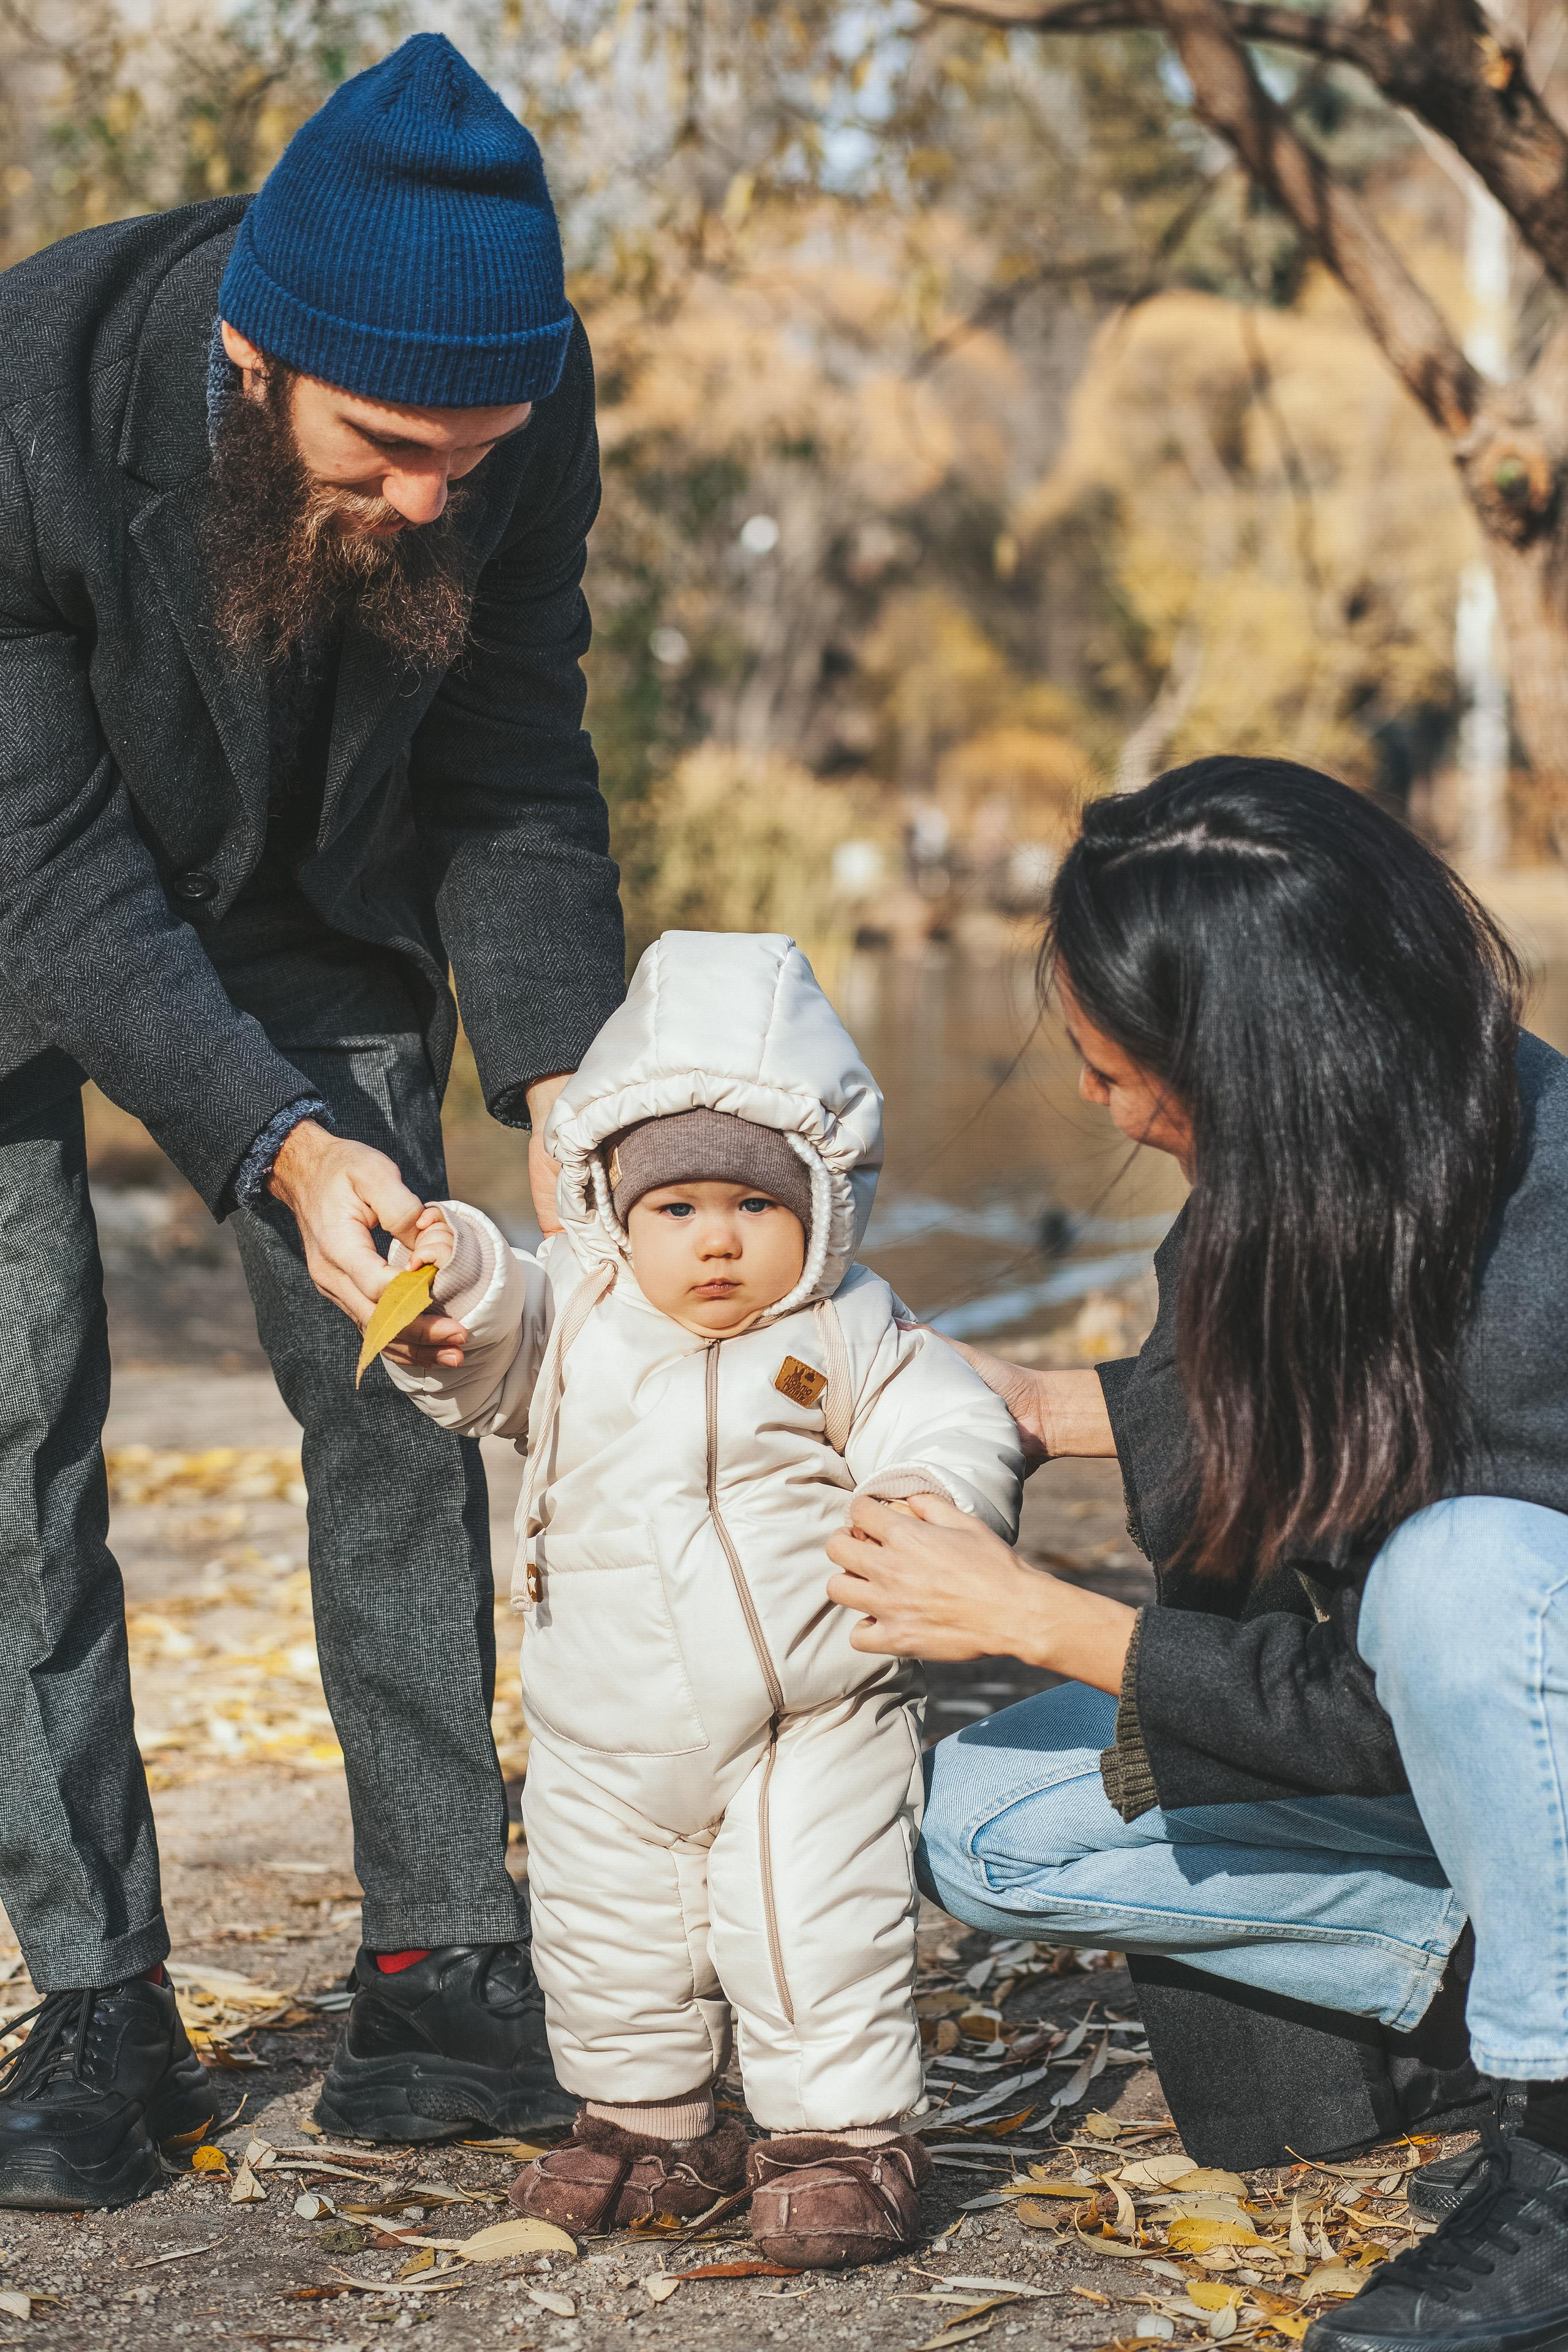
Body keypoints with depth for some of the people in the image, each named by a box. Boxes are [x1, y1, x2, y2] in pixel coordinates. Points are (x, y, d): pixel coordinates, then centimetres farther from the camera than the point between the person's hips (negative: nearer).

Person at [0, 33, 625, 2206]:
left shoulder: (522, 402, -25)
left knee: (394, 1388, -4)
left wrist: (557, 1073, -29)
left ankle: (449, 1961, 3)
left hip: (309, 908, 3)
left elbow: (510, 781, -14)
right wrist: (276, 1145, -43)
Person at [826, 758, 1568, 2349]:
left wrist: (1028, 1615, -20)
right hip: (1426, 1717, 8)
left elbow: (1378, 1716, -26)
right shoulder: (1337, 1151, -11)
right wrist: (1035, 1406, 7)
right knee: (988, 1828, -2)